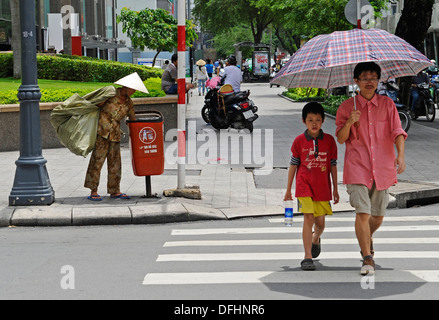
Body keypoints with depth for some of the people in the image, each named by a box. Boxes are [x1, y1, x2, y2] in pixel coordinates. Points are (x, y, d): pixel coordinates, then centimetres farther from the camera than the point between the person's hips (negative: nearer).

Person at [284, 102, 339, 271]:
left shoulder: (329, 140, 2)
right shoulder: (299, 141, 0)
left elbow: (333, 165, 7)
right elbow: (293, 165, 6)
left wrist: (335, 189, 8)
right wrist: (288, 189, 8)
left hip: (322, 187, 2)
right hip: (304, 185, -2)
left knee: (320, 222, 7)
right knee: (308, 218, -12)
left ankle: (316, 239, 43)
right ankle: (307, 257, -9)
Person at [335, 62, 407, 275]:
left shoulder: (387, 104, 5)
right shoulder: (347, 107, 2)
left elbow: (397, 132, -2)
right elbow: (341, 139, 1)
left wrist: (400, 155, -19)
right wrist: (349, 123, -20)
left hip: (382, 168, 2)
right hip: (357, 168, -2)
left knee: (378, 216, 11)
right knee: (362, 213, -15)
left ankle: (367, 238, 43)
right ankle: (367, 258, -5)